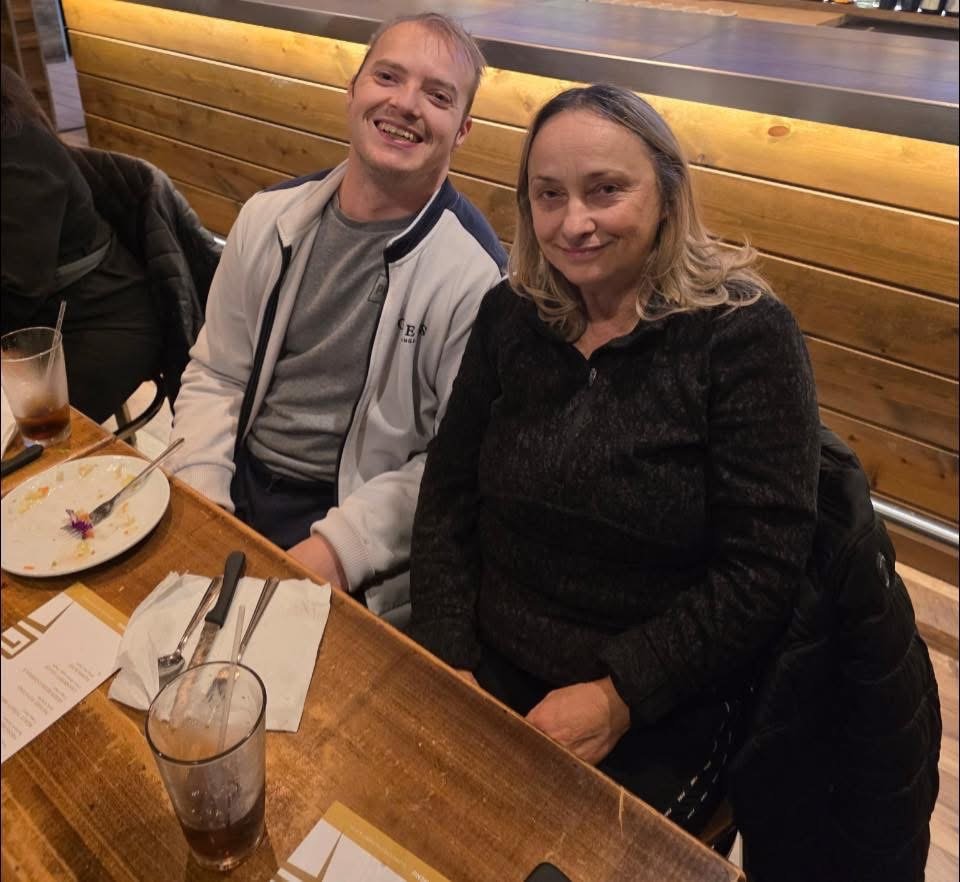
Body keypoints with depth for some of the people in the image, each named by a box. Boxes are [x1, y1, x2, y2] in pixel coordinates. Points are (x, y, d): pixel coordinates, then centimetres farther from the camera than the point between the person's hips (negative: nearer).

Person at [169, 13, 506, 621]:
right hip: (235, 489, 5)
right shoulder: (270, 217, 2)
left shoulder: (476, 272, -14)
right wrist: (201, 504, -6)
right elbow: (215, 377, 7)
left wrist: (337, 547, -21)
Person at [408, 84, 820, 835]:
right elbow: (446, 499, 2)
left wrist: (618, 697, -18)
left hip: (662, 712, -3)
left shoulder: (746, 336, -12)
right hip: (485, 672, 4)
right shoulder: (510, 315, 1)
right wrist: (449, 662, -7)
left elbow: (762, 572, -14)